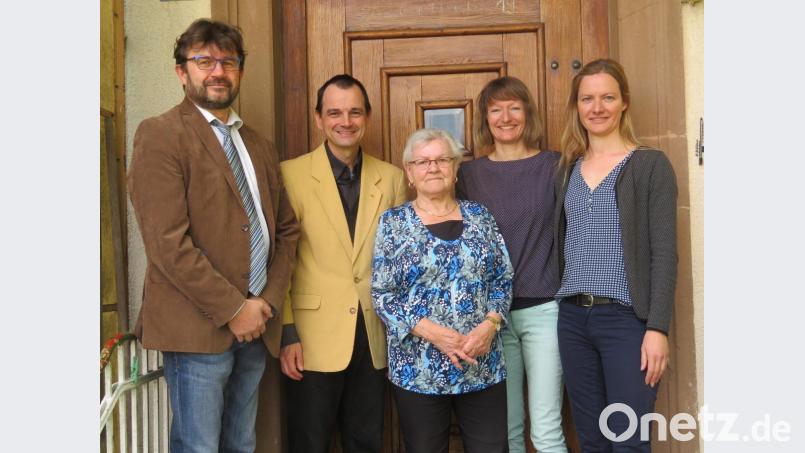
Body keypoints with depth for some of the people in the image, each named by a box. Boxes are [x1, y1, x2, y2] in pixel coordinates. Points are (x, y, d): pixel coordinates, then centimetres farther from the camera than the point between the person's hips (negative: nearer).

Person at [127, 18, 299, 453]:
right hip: (198, 327, -6)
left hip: (256, 325, 6)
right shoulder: (159, 135, -6)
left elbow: (286, 229, 16)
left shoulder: (258, 145, 15)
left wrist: (269, 301, 1)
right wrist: (232, 309, -13)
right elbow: (168, 242, -15)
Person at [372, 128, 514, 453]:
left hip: (483, 365, 2)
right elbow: (382, 294, -5)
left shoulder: (479, 216, 7)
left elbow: (503, 279, 6)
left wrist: (489, 325, -11)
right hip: (418, 370, -2)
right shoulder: (393, 222, -1)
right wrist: (433, 332, -16)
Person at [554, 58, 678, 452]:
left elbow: (664, 253, -8)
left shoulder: (650, 165, -3)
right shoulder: (568, 169, 12)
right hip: (573, 317, 5)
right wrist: (564, 306, 8)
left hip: (627, 318, -5)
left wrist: (657, 327, -14)